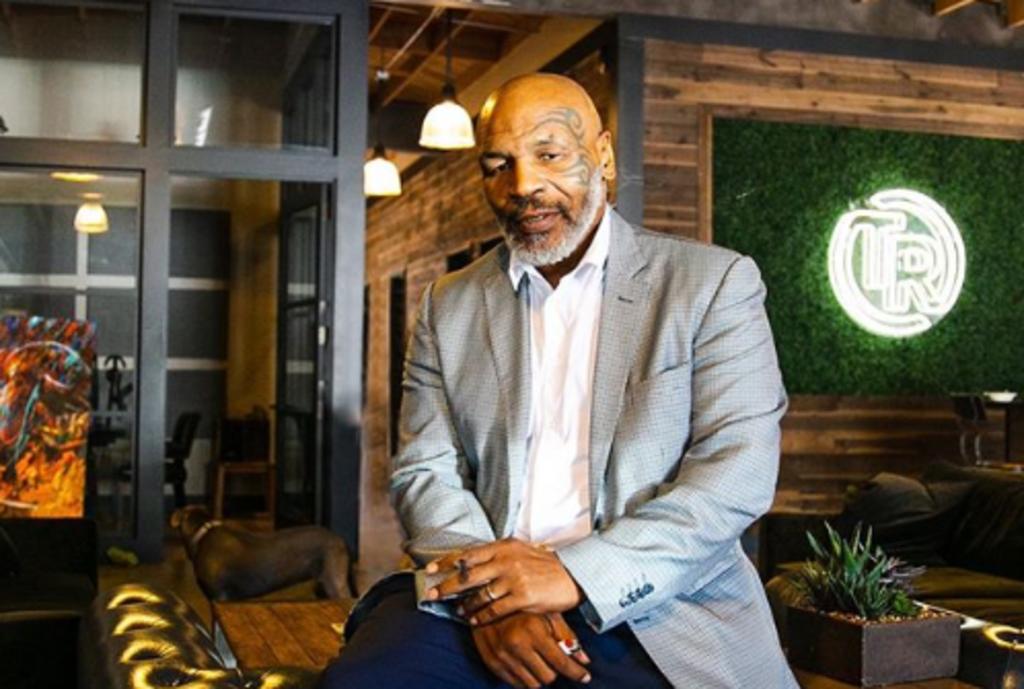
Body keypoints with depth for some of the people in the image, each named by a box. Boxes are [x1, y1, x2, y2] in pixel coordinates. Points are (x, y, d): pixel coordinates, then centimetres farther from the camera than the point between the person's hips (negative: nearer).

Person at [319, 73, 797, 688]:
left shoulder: (713, 283, 3)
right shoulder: (449, 306, 14)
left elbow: (738, 471, -6)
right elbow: (427, 472, 8)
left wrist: (577, 574, -16)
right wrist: (488, 596, -12)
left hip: (654, 609, -2)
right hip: (484, 596, 2)